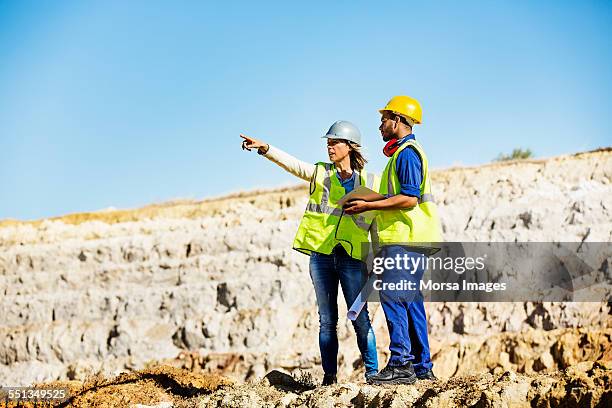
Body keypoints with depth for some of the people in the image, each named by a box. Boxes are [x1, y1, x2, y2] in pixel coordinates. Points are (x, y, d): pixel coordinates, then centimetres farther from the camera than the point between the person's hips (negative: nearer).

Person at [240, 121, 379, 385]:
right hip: (321, 255, 1)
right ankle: (329, 375, 9)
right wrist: (264, 148, -21)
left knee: (360, 318, -4)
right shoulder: (320, 173, 11)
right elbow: (290, 163, -4)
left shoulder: (369, 182, 9)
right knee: (327, 320, 5)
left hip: (353, 257, -1)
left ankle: (372, 372, 4)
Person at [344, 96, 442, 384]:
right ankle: (422, 367, 13)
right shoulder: (404, 153, 23)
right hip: (408, 240, 11)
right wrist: (367, 201, 21)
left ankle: (401, 364, -16)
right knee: (409, 300, 10)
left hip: (405, 240, -11)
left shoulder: (407, 152, -10)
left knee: (392, 296, -14)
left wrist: (368, 206, -16)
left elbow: (409, 198, -20)